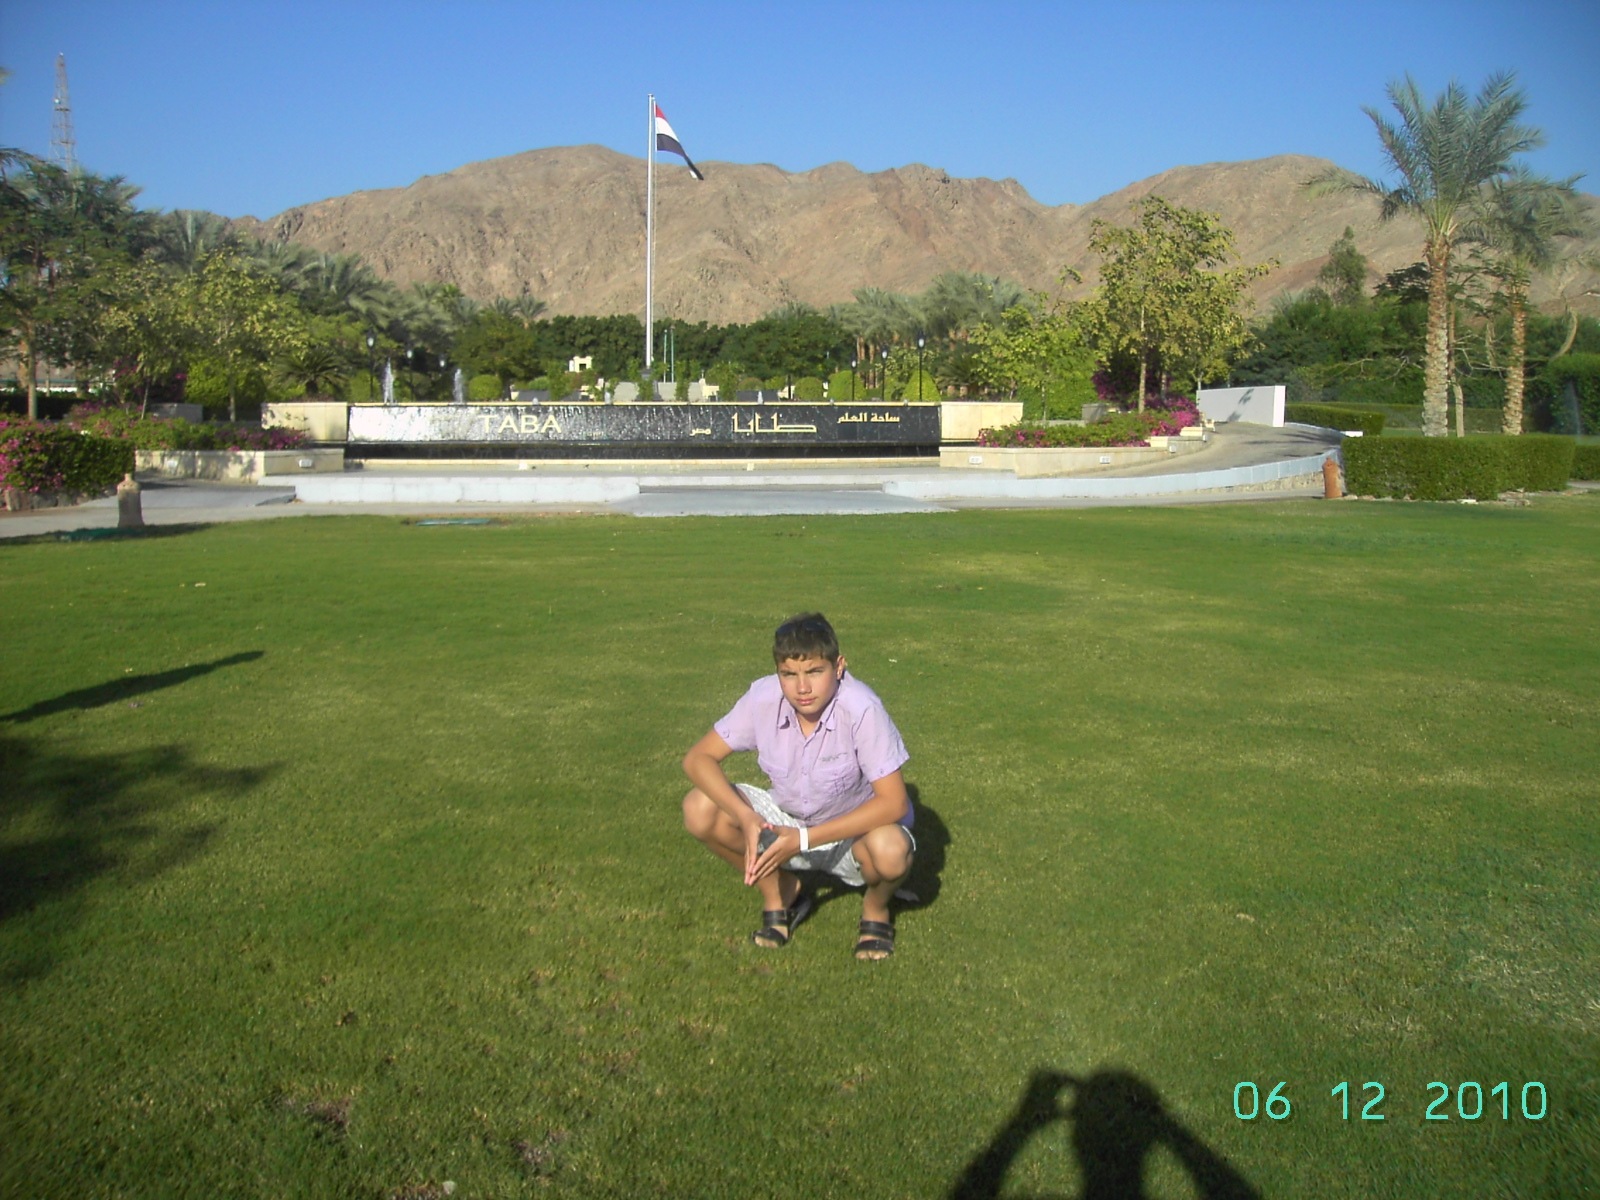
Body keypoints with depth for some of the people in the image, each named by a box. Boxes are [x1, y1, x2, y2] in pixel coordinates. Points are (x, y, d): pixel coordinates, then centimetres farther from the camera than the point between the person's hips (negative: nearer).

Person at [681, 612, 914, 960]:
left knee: (890, 851, -38)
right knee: (700, 809, -19)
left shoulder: (862, 709, -30)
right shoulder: (763, 698, -19)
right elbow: (698, 758, -14)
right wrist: (747, 819, -31)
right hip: (787, 821, 4)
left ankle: (876, 908, 2)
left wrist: (803, 839, -32)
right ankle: (780, 893, 7)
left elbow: (893, 802, -28)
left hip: (855, 830, -3)